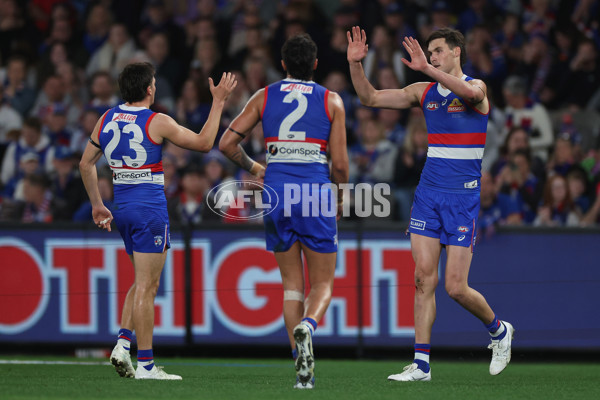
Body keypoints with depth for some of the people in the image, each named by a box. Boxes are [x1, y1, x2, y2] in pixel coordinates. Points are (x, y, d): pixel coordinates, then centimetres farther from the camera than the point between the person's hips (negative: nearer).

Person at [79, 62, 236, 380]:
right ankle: (145, 364, -4)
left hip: (122, 208, 7)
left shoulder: (107, 119, 8)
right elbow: (203, 142, -4)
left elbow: (86, 163, 14)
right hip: (150, 209, -7)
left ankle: (123, 343, 4)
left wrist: (97, 205, 22)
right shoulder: (157, 123, -11)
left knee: (144, 282, 19)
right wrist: (218, 102, 3)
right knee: (146, 287, -5)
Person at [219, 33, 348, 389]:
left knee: (292, 283, 12)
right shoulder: (332, 101, 3)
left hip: (276, 190, 2)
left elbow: (226, 143, 6)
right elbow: (341, 164, 0)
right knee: (322, 284, 6)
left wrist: (253, 167, 24)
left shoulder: (264, 97, 8)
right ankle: (307, 327, -28)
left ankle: (303, 368, 3)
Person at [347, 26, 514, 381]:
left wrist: (426, 68, -41)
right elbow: (370, 98, 10)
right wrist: (355, 65, -6)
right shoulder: (424, 92, 10)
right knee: (424, 278, -4)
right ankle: (421, 364, -2)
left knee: (456, 287, -5)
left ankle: (499, 330, 23)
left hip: (463, 196, -5)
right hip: (428, 192, 5)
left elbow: (469, 93, -31)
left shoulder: (475, 87, -5)